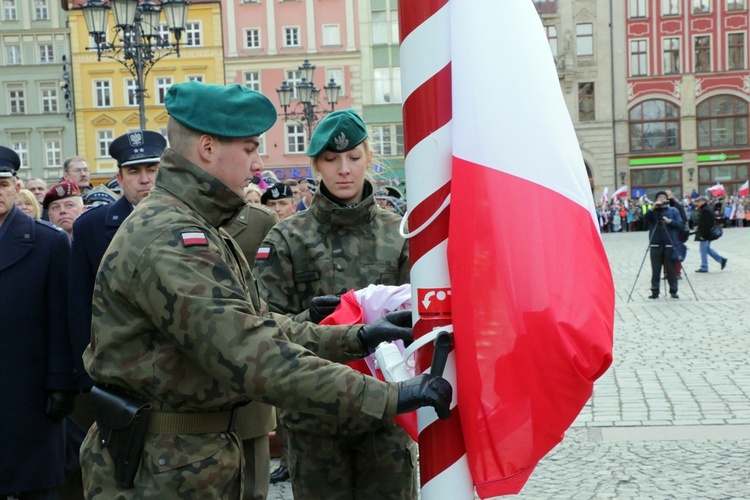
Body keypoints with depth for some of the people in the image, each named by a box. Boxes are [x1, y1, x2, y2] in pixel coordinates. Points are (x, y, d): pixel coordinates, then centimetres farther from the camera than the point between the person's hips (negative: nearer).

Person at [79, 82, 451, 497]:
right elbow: (253, 356, -30)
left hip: (202, 452, 10)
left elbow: (258, 327, 11)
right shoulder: (169, 239, -23)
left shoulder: (198, 230, 13)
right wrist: (387, 397, -29)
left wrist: (357, 338, 2)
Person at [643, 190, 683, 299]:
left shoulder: (673, 210, 9)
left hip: (669, 244, -1)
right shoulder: (653, 212, 10)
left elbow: (680, 224, 0)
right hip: (655, 244, 1)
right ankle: (654, 291, 6)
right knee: (655, 269, 1)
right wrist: (652, 209, -20)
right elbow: (645, 219, -9)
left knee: (671, 269, 0)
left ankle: (673, 291, 8)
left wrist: (669, 221, -15)